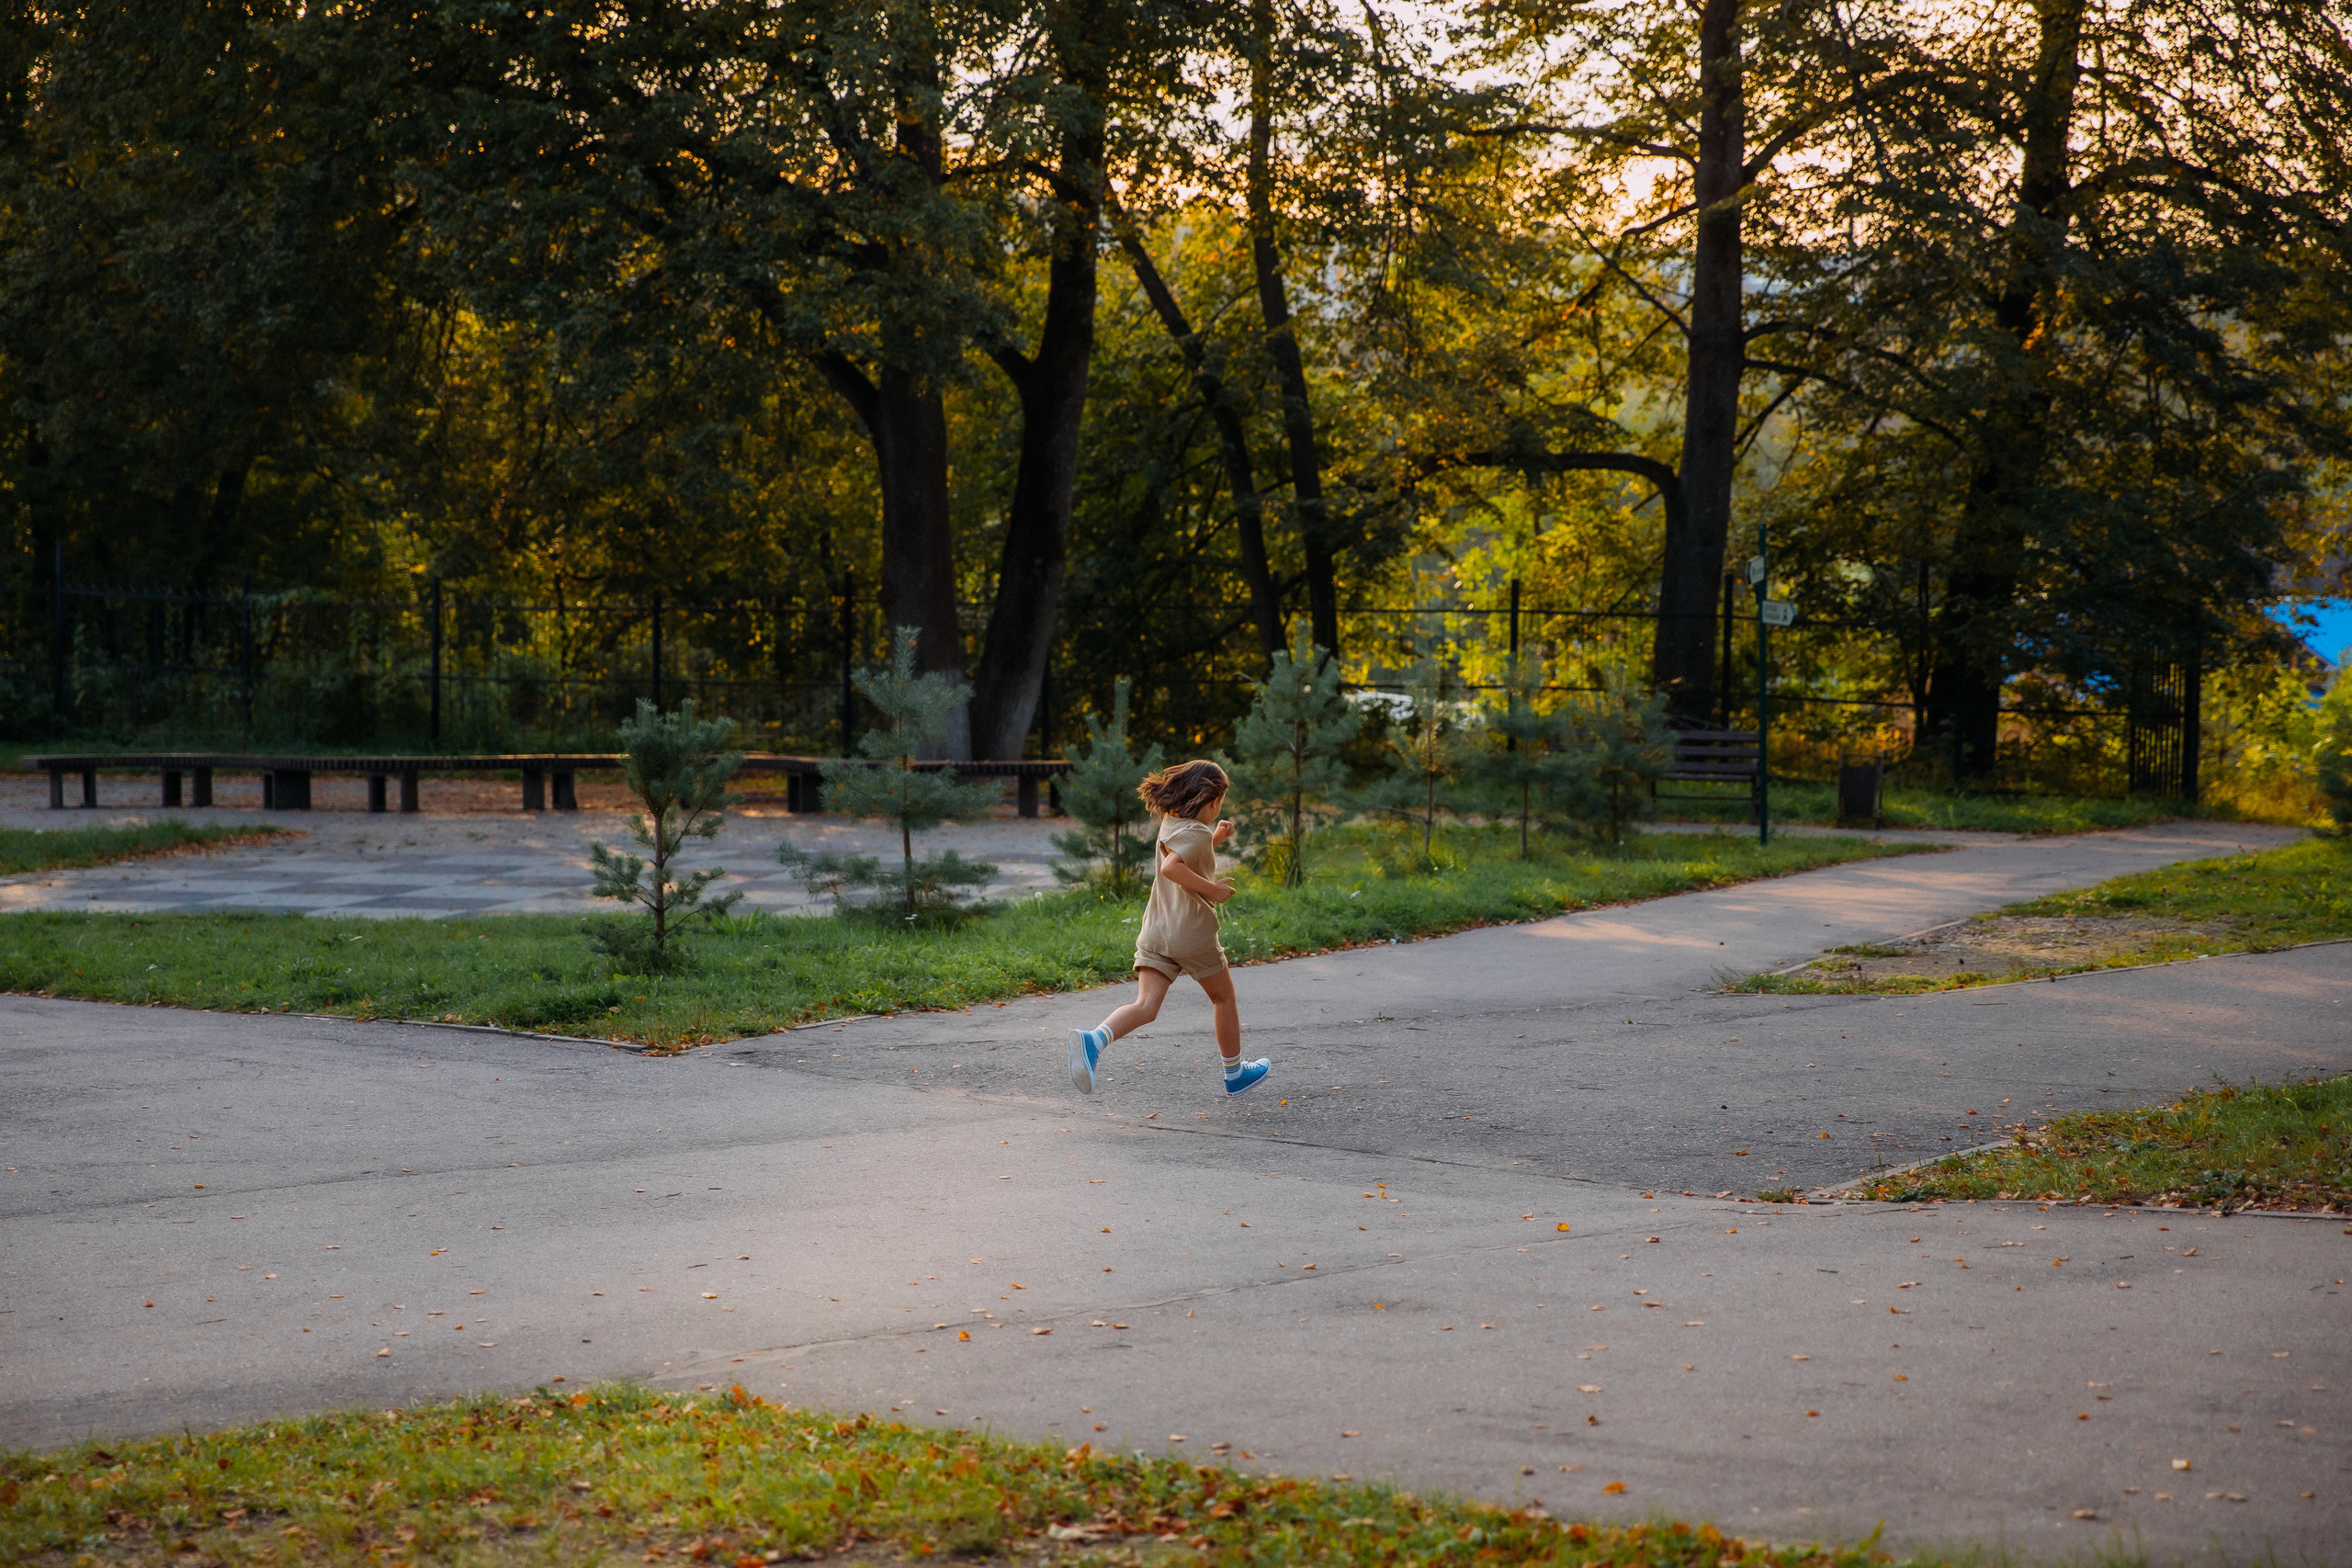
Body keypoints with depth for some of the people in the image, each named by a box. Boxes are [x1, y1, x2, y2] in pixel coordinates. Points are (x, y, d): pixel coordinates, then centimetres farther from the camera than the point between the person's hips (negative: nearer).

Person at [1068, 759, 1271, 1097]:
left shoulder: (1171, 824, 13)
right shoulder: (1196, 833, -13)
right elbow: (1170, 868, -29)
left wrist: (1215, 840, 19)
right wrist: (1212, 889, -21)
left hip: (1154, 931, 7)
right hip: (1192, 933, -7)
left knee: (1145, 1007, -6)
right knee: (1224, 998, 17)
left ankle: (1094, 1039, -34)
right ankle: (1235, 1074, 30)